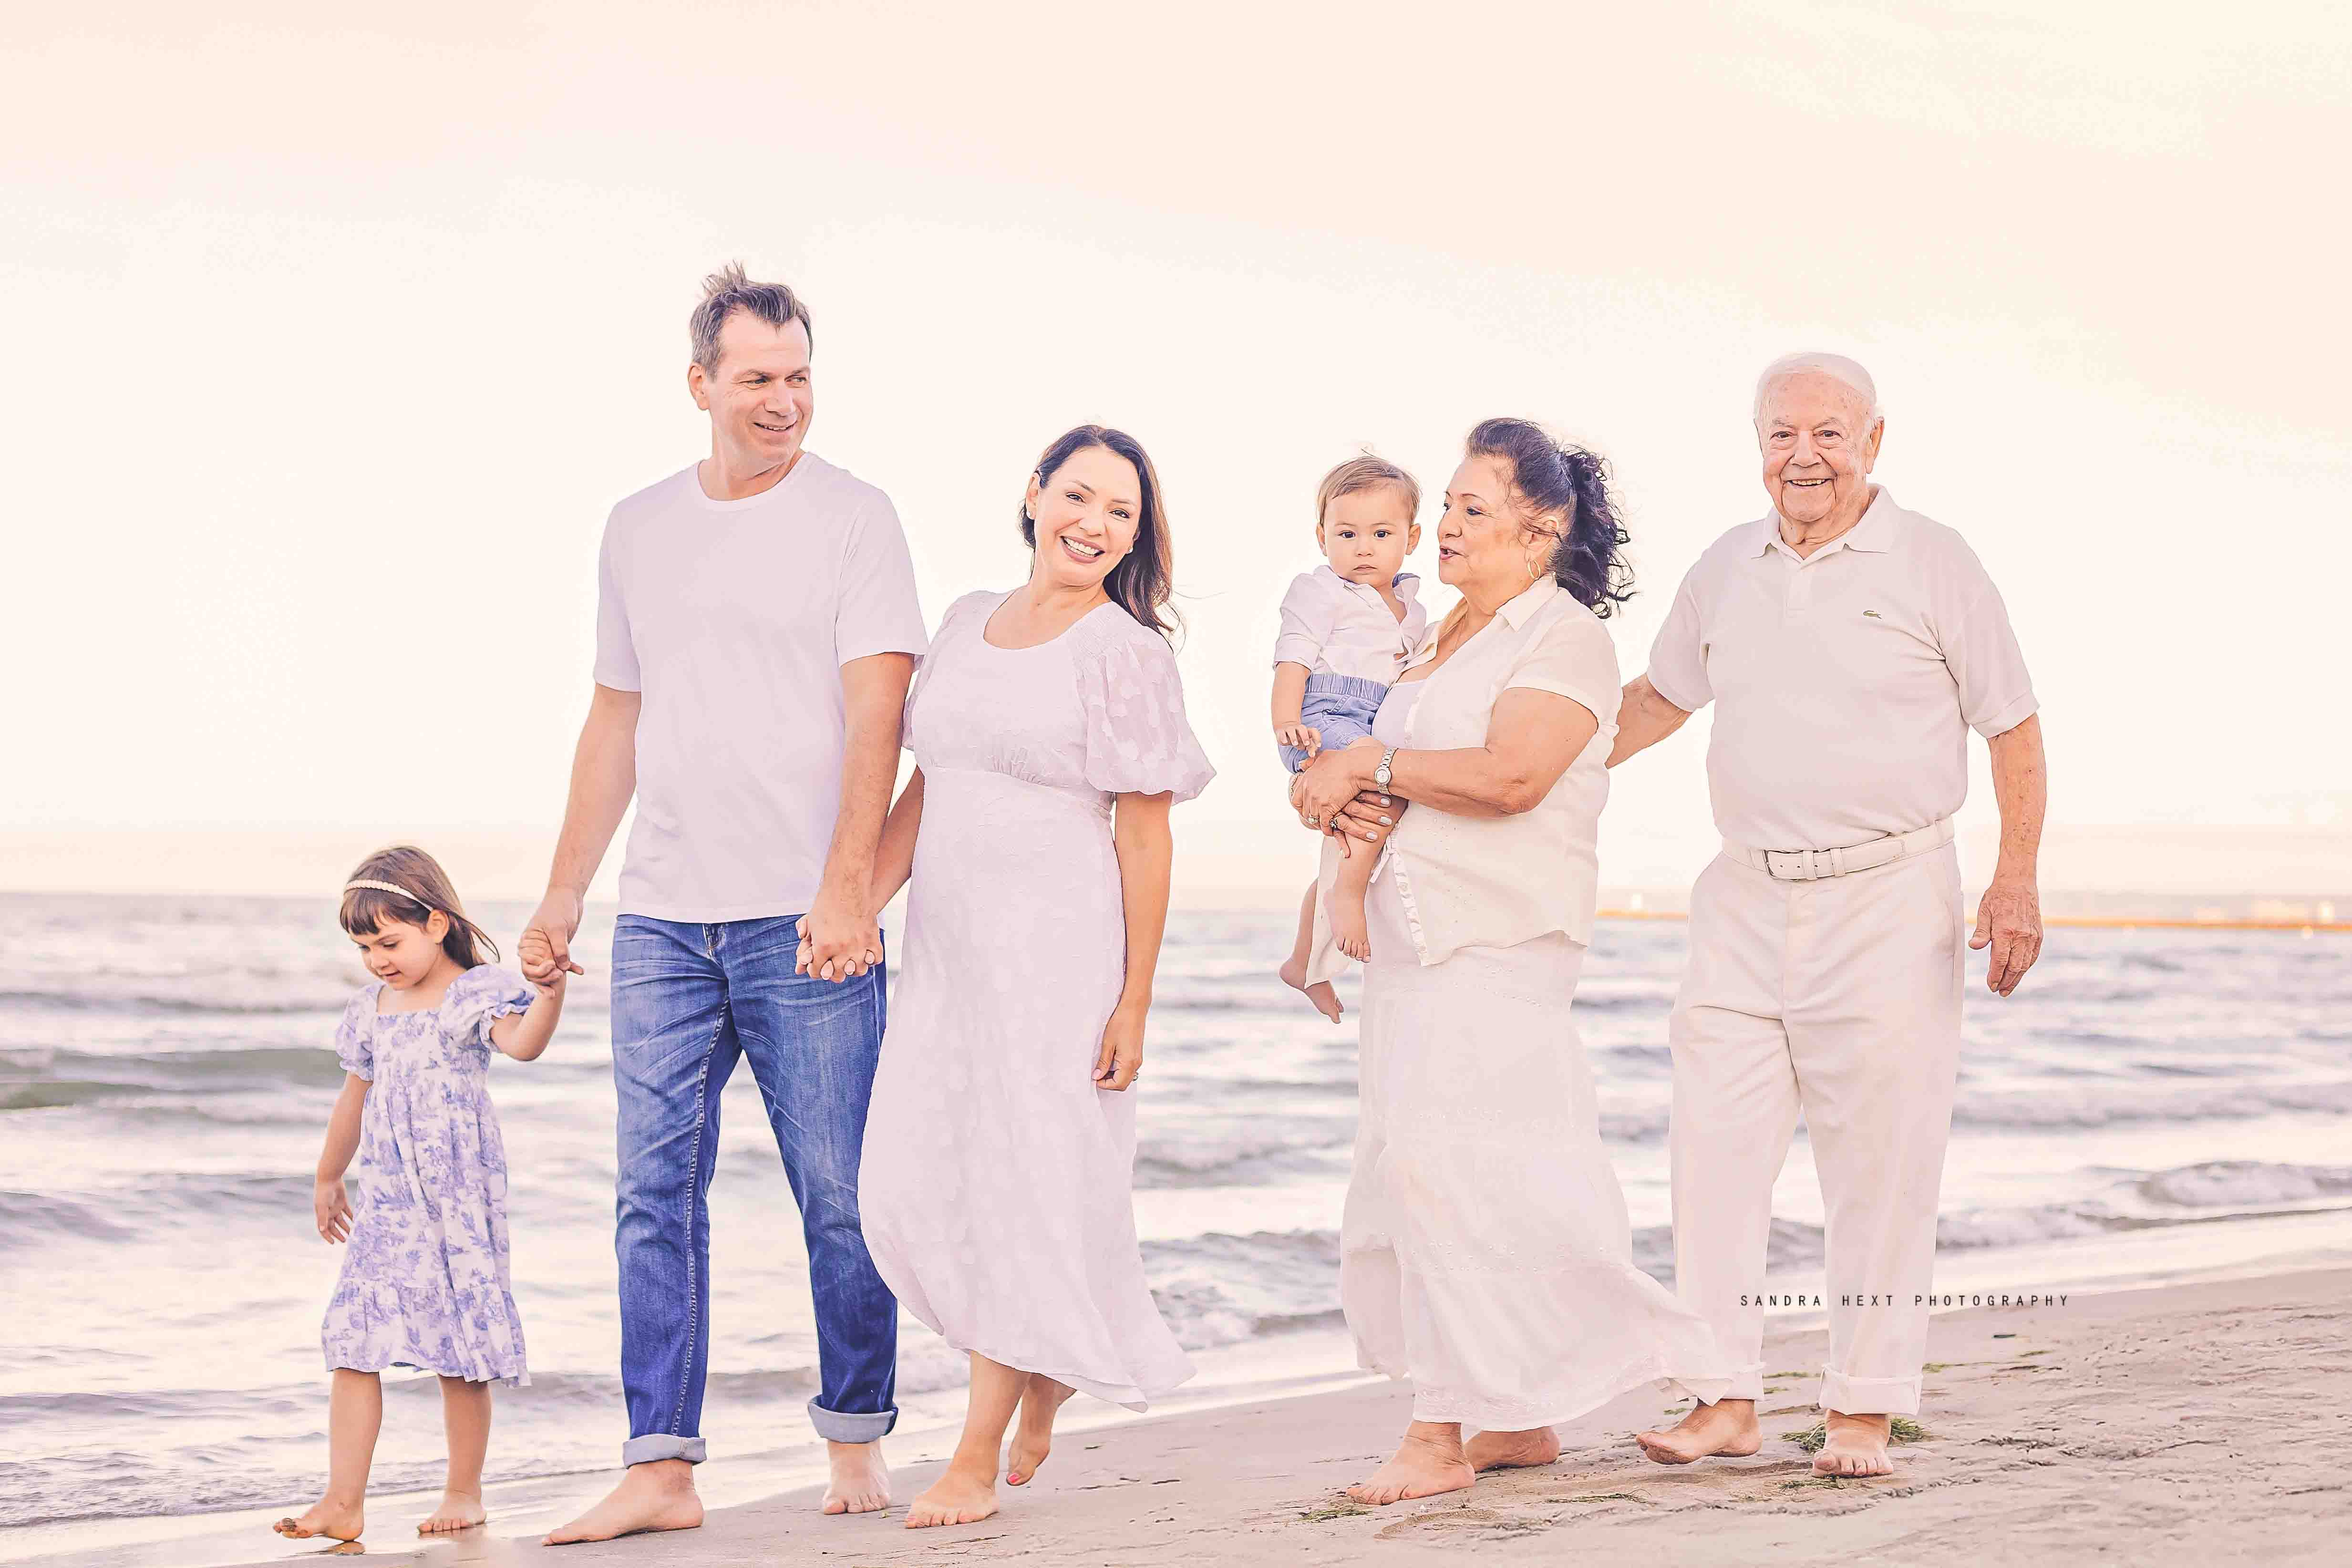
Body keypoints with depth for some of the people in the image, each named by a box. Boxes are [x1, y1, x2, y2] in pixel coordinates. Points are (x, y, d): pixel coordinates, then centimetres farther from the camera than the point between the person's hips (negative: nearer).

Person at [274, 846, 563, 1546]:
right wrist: (328, 1178, 33)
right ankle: (343, 1501, -5)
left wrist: (551, 995, -45)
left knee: (459, 1346, 0)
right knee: (352, 1340, -5)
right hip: (387, 1199, 5)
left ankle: (464, 1492, 14)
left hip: (459, 1197, -5)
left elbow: (522, 1042, -26)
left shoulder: (475, 993, -5)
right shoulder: (372, 1010, 12)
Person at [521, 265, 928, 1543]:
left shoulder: (852, 517, 0)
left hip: (804, 921, -4)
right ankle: (660, 1471, 3)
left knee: (839, 1195, 0)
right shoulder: (638, 528, 15)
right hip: (661, 922, 4)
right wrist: (564, 891, 17)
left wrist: (845, 888, -19)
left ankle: (856, 1438, 15)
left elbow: (876, 716, -8)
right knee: (655, 1194, 0)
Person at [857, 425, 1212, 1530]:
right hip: (946, 945, 6)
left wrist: (1135, 1002, -11)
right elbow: (924, 789, 15)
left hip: (1057, 951, -6)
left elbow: (1144, 836, -8)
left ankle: (979, 1459, 8)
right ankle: (1048, 1371, 27)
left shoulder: (1126, 652, -6)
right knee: (914, 1185, 3)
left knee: (1021, 1189, -1)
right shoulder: (968, 623, 11)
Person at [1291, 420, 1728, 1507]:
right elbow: (1383, 763, 25)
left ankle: (1443, 1433, -8)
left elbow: (1509, 774, -21)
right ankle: (1520, 1418, 16)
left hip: (1500, 939, -9)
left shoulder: (1564, 637, -7)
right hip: (1413, 938, 9)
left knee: (1437, 1159, -14)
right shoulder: (1445, 637, 20)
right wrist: (1347, 800, 1)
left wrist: (1371, 765, -13)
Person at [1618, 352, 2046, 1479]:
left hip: (1888, 896, -4)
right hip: (1747, 897, 4)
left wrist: (2016, 879, -9)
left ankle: (1864, 1409, 6)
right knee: (1714, 1148, -1)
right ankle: (1728, 1398, 5)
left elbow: (2014, 728, 0)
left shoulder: (1933, 565, -1)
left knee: (1880, 1164, -2)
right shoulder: (1726, 569, 11)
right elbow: (1661, 697, 25)